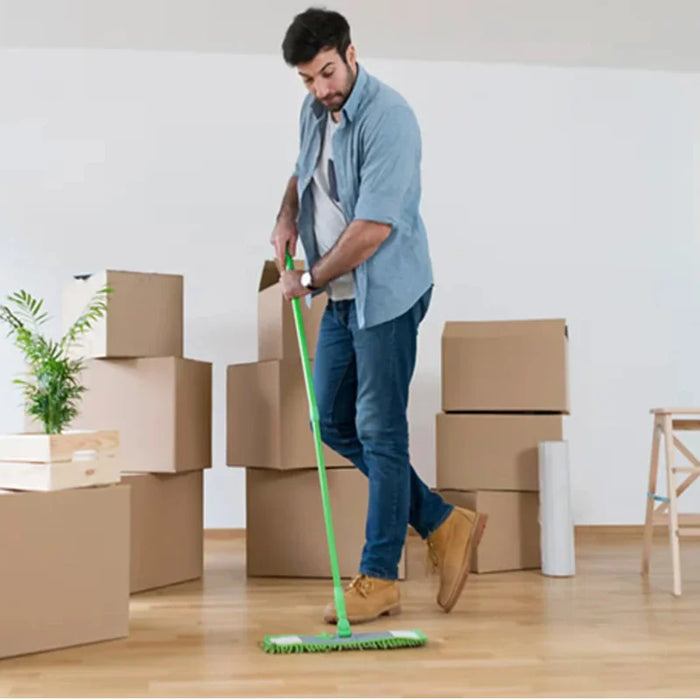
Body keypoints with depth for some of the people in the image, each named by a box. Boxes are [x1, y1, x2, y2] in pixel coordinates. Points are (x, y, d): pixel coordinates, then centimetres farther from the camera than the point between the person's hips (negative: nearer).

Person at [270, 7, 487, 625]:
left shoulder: (388, 118, -20)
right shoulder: (315, 110, 8)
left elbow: (373, 228, -25)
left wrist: (311, 280, -13)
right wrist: (287, 218, 9)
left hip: (386, 294, -9)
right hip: (340, 295, 9)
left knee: (379, 431, -3)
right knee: (334, 423, 12)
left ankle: (380, 579, 9)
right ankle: (444, 526, 21)